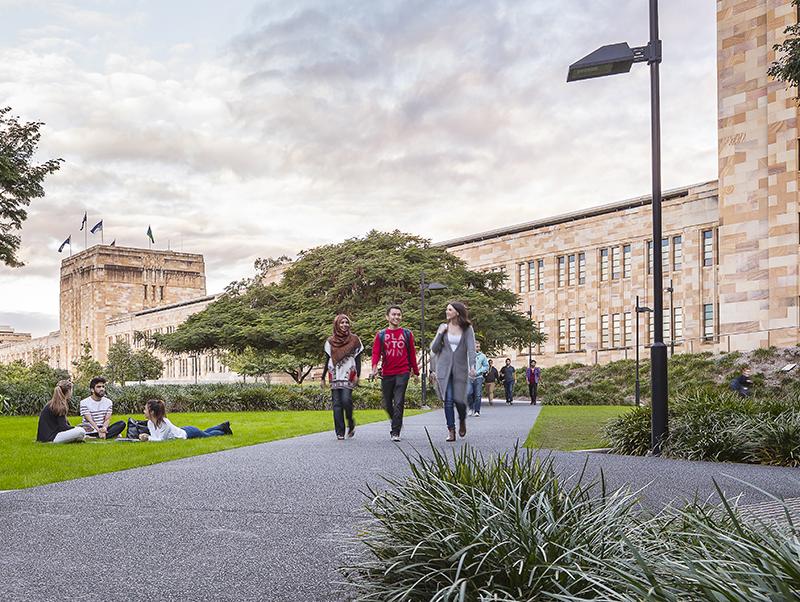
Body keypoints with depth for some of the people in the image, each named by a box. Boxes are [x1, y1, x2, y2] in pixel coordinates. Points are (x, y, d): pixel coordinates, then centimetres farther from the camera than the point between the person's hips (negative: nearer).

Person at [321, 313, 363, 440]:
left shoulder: (354, 340, 6)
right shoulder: (330, 341, 10)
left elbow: (358, 359, 5)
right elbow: (327, 361, 14)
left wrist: (358, 375, -6)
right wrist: (322, 378, 11)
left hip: (348, 375, -2)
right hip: (335, 376, 2)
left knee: (346, 400, -18)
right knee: (337, 404, -2)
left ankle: (351, 423, 8)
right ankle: (340, 432, 0)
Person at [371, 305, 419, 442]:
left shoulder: (407, 334, 7)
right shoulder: (380, 335, 7)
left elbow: (412, 353, 11)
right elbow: (376, 352, -1)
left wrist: (416, 372, 12)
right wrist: (374, 368, -18)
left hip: (402, 373, -2)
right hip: (386, 374, 2)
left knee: (399, 402, -10)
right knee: (387, 404, 10)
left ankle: (395, 433, -6)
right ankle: (396, 422, 37)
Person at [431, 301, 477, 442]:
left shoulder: (467, 329, 1)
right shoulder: (443, 327, 7)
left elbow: (471, 348, -8)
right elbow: (434, 349, 8)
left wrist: (472, 366, -22)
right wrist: (440, 334, -6)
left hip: (460, 368, -1)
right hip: (444, 368, 1)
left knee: (459, 399, -3)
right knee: (448, 400, -6)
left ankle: (462, 421, 29)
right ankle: (451, 432, 0)